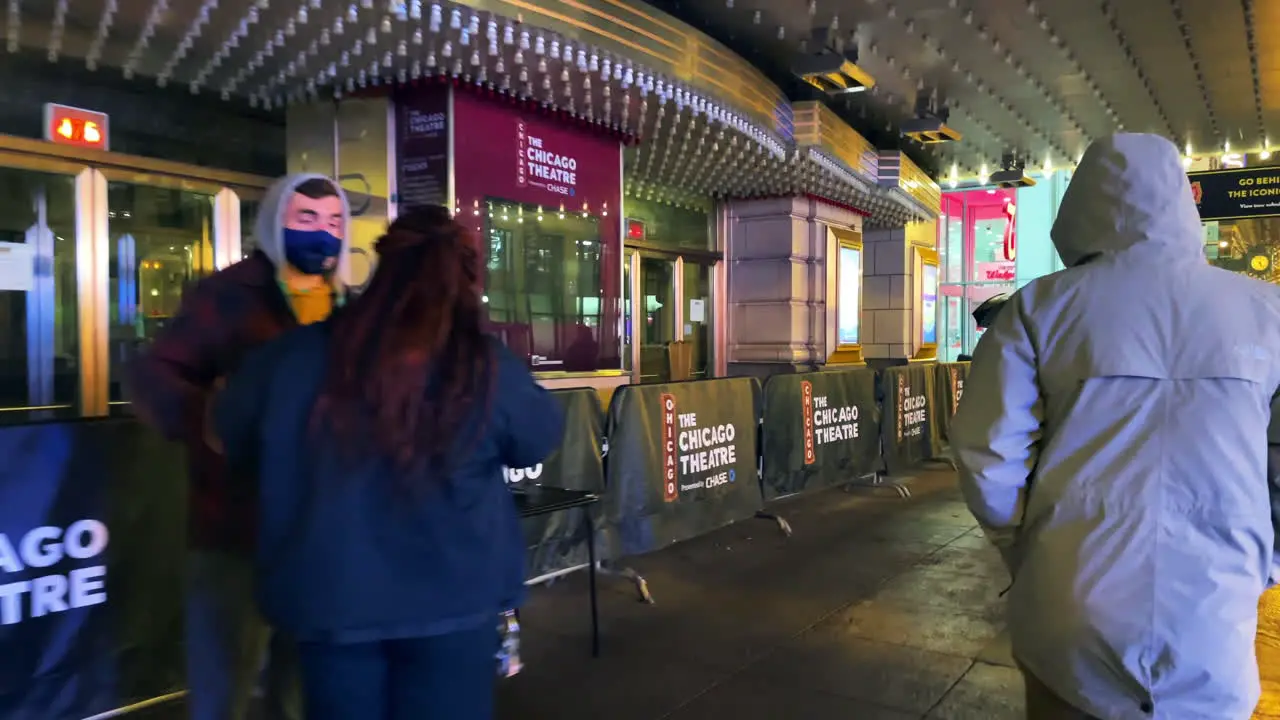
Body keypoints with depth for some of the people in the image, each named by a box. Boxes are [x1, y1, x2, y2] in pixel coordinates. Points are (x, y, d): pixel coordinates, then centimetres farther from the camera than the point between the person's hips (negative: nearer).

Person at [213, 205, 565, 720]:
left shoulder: (300, 354, -6)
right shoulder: (485, 367, -13)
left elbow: (232, 433, 12)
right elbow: (541, 438, 5)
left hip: (329, 593, 2)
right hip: (452, 596, -2)